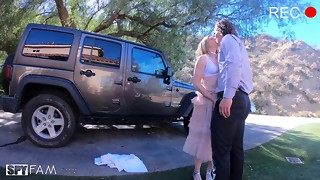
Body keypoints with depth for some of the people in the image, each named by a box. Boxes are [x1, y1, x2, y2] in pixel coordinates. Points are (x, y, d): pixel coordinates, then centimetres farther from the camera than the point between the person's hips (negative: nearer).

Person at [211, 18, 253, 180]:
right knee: (235, 148, 13)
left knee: (221, 150, -8)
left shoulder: (228, 39, 2)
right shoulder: (238, 44, 31)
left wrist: (227, 96, -26)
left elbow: (234, 64, -18)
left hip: (232, 99, -10)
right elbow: (244, 72, 27)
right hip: (242, 100, 10)